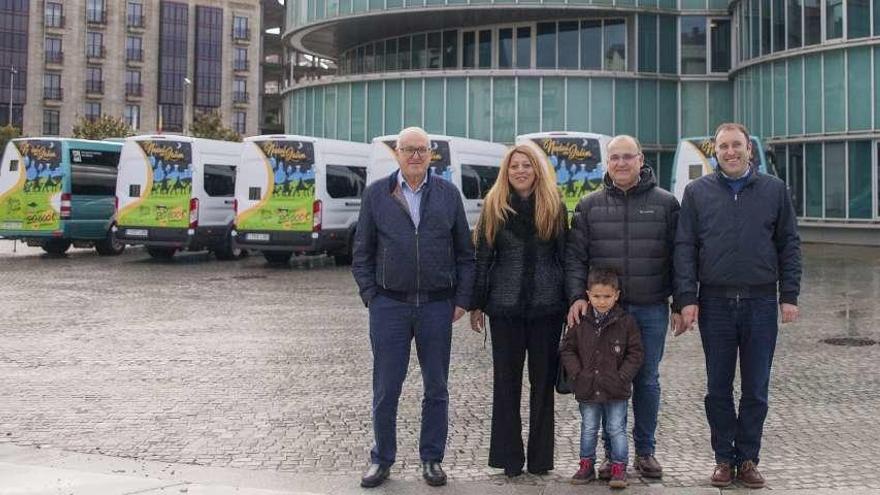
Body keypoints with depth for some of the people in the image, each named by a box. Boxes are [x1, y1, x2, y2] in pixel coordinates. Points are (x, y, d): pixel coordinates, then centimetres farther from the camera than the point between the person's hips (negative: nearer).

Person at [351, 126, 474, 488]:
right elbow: (362, 252, 7)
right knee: (385, 389, 5)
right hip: (389, 306, -1)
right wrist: (370, 296, -1)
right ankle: (381, 460, 19)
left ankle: (432, 459, 22)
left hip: (437, 306, 1)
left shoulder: (448, 194, 6)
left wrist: (462, 299, 2)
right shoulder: (376, 194, 5)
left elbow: (465, 252, 9)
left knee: (436, 388, 9)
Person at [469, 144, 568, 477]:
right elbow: (482, 257, 6)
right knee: (506, 381, 4)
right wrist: (476, 304, 3)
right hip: (505, 305, 0)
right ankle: (509, 457, 14)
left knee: (543, 380, 6)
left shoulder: (554, 206, 5)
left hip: (547, 305, 0)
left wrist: (571, 300, 2)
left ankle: (541, 456, 17)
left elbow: (565, 255, 7)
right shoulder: (494, 206, 5)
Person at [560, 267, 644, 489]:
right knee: (588, 429, 14)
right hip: (587, 388, 2)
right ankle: (587, 465, 26)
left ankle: (619, 467, 16)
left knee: (617, 429, 6)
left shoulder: (626, 322, -7)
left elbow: (636, 353, -3)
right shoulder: (580, 322, -2)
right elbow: (567, 349, 4)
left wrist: (622, 377, -12)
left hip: (616, 390, -2)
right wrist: (577, 373, -7)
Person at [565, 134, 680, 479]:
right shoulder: (590, 206, 6)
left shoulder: (664, 203, 4)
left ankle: (645, 451, 21)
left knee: (647, 380, 8)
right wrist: (577, 297, -9)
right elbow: (575, 256, 4)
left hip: (651, 309, 0)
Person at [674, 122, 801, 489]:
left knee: (756, 390, 7)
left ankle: (748, 459, 19)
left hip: (761, 303, 0)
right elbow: (684, 248, 1)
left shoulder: (774, 189, 5)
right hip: (715, 303, 0)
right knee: (719, 389, 7)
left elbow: (789, 245, 6)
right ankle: (724, 458, 19)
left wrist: (789, 296, -1)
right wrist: (687, 299, -6)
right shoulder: (697, 192, 4)